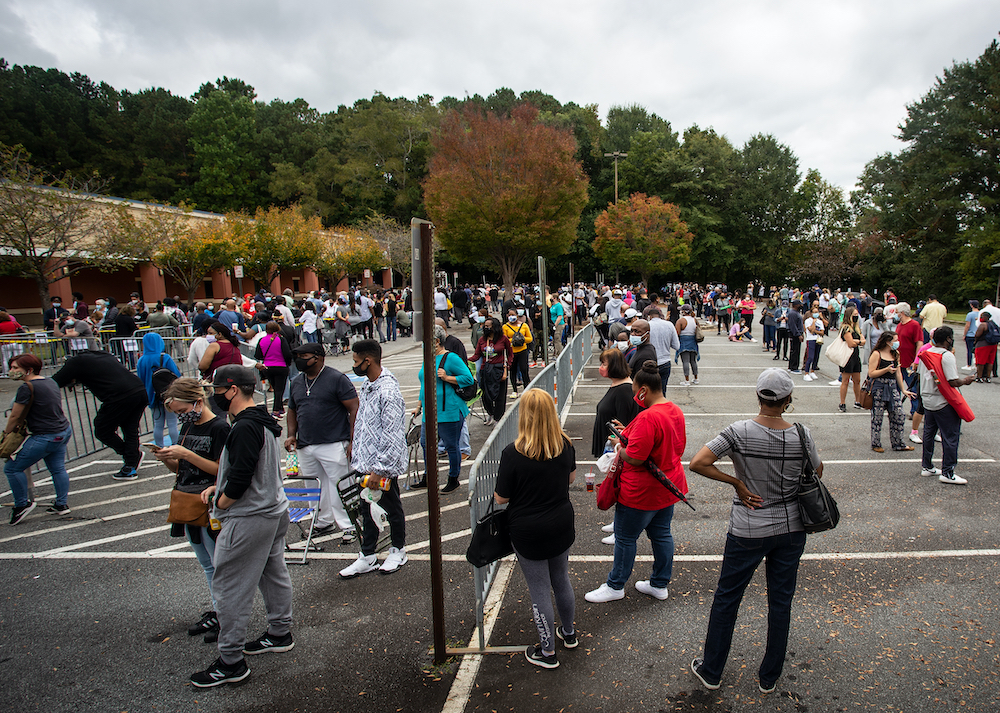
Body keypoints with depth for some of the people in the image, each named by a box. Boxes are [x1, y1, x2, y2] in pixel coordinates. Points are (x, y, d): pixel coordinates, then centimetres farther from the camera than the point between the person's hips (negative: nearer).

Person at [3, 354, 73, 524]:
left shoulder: (26, 388, -16)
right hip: (63, 431, 9)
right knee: (57, 469, 15)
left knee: (12, 468, 4)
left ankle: (22, 504, 14)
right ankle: (62, 505, 20)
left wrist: (6, 433, 6)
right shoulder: (51, 382, 10)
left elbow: (15, 416, -10)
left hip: (45, 437, -9)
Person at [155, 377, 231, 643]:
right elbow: (180, 469, 16)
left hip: (211, 508, -8)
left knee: (220, 564, 3)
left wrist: (186, 454, -23)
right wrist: (166, 458, -5)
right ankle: (216, 613, 31)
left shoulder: (219, 427, -15)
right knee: (207, 565, 18)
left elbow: (222, 470, -20)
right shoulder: (188, 427, 9)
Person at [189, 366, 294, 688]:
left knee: (229, 587, 0)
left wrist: (221, 504, -9)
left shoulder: (245, 427, -23)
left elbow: (240, 477, -26)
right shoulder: (263, 422, 9)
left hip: (248, 519, -10)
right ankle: (280, 633, 36)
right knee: (274, 574, 21)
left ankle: (230, 662, 9)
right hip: (274, 510, 10)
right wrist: (219, 488, 10)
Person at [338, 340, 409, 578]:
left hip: (384, 465, -8)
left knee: (392, 509, 12)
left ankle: (398, 550, 32)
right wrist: (356, 452, 18)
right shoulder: (367, 384, 6)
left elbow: (392, 437, -25)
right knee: (367, 509, 16)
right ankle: (367, 557, 29)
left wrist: (379, 470, -23)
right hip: (365, 462, 8)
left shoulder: (388, 392, -24)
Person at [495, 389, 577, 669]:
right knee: (561, 579, 25)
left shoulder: (513, 453, -25)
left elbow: (501, 498, -15)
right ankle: (569, 632, 45)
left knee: (540, 590, 11)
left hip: (529, 532, -5)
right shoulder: (565, 444, -10)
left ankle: (547, 651, 27)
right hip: (562, 526, 5)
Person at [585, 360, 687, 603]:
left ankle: (615, 586, 23)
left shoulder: (648, 417, -28)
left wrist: (618, 446, -7)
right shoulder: (676, 411, 2)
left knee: (625, 537, 8)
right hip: (669, 486, 9)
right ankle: (660, 585, 33)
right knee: (661, 534, 20)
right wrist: (629, 434, 8)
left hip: (643, 492, -9)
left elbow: (634, 458, -29)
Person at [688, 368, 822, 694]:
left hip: (748, 531, -2)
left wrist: (737, 482, -13)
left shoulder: (739, 432, -19)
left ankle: (711, 671, 27)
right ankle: (769, 678, 32)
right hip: (792, 529, 3)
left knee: (727, 598, 13)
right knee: (781, 601, 17)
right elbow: (818, 473, 6)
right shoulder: (801, 435, -11)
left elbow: (697, 463, -24)